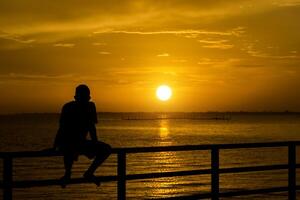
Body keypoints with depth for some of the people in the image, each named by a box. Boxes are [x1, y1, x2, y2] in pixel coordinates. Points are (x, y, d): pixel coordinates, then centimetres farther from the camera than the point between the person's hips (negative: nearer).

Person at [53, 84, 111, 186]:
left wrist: (96, 145, 6)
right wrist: (54, 147, -19)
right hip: (66, 143, -6)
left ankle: (89, 173, 1)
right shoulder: (68, 107, -12)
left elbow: (91, 128, 10)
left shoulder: (90, 106, 3)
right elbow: (62, 129, -14)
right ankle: (67, 173, -15)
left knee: (107, 149, -10)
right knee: (71, 149, -42)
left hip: (81, 142, 6)